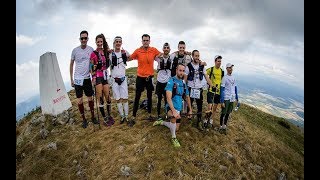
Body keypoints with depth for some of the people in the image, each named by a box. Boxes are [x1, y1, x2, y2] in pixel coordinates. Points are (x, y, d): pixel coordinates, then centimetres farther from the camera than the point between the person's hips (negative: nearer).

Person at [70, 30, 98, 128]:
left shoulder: (91, 49, -1)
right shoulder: (75, 50, -4)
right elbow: (71, 64, 5)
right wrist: (71, 79, 3)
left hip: (87, 78, 1)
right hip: (78, 79, -1)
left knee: (90, 98, 11)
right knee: (79, 101, 4)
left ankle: (93, 117, 26)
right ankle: (84, 119, 20)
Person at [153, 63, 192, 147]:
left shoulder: (183, 83, 5)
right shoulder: (171, 81, -15)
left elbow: (187, 97, 17)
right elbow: (168, 98, -25)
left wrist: (190, 109, 15)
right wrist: (174, 111, -34)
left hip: (179, 108, 7)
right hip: (171, 107, -7)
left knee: (175, 128, 12)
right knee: (174, 117, -39)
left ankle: (161, 122, 37)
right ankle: (173, 138, -11)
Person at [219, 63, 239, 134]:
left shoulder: (233, 78, 11)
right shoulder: (225, 78, -8)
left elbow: (235, 88, 16)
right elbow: (222, 90, -12)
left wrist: (237, 98, 15)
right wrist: (222, 101, -16)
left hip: (232, 99, 6)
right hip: (226, 99, -6)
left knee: (228, 113, 12)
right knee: (223, 113, 3)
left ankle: (225, 126, 24)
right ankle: (221, 127, 17)